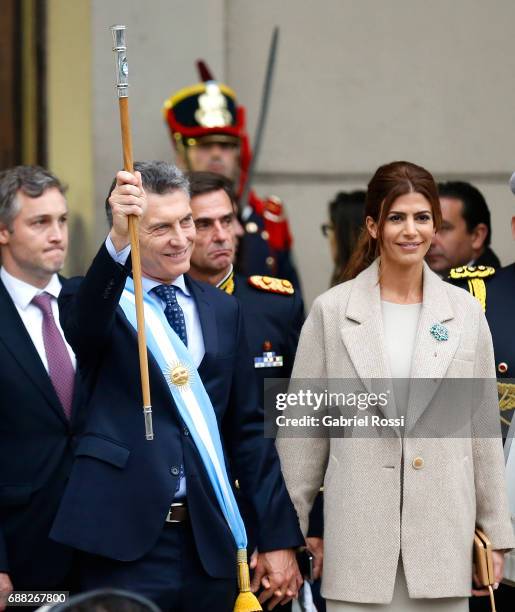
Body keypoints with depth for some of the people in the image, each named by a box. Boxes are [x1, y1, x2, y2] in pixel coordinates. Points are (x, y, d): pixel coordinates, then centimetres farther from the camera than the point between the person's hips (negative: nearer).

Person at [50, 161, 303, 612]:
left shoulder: (222, 310, 13)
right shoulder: (101, 300, 0)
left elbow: (247, 430, 13)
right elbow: (83, 324, -25)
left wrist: (279, 537, 8)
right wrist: (118, 243, -42)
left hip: (212, 541, 4)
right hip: (127, 545, -4)